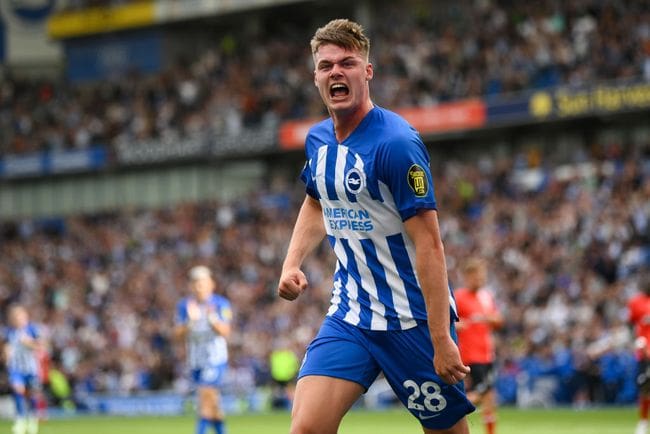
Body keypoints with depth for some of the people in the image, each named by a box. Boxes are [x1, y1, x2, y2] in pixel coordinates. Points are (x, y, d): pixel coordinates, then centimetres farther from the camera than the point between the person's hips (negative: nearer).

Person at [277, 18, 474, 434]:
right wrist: (292, 263, 10)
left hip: (412, 318, -6)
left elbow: (429, 245, -21)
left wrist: (441, 341, -24)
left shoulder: (397, 142, -18)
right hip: (349, 316, 6)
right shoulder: (317, 139, 6)